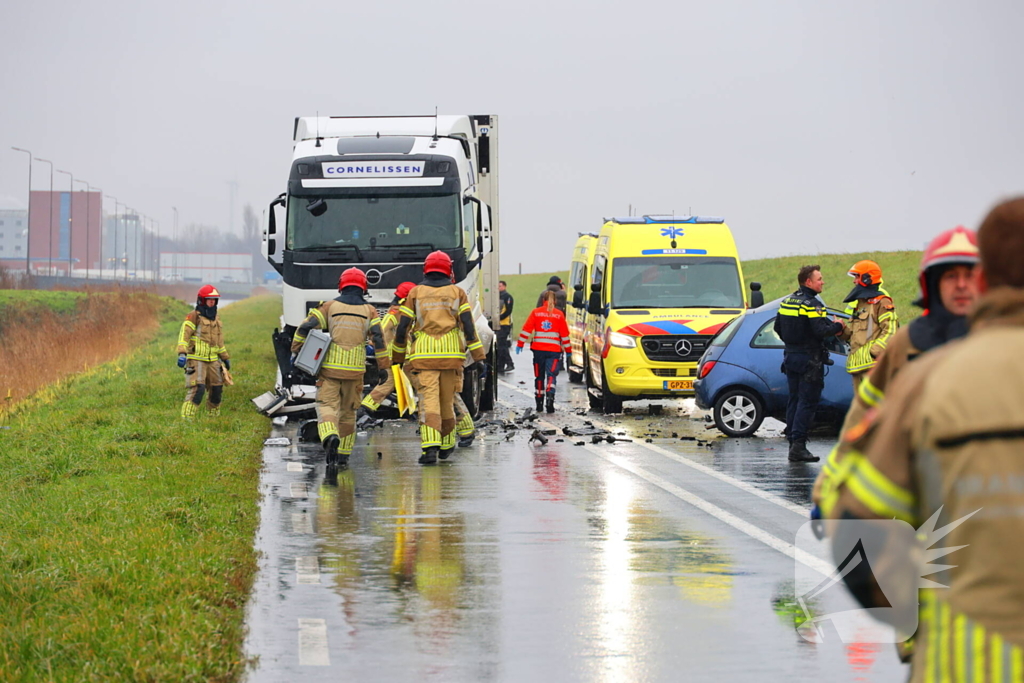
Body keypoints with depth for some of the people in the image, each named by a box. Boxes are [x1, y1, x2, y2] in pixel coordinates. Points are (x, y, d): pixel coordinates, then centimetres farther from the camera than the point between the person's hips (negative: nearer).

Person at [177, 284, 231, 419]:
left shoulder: (215, 318, 18)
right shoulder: (194, 317, -7)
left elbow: (219, 341, 28)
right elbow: (184, 335, -17)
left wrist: (226, 358, 31)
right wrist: (182, 354, -30)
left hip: (213, 361, 8)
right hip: (196, 360, -8)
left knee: (217, 389, 11)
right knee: (197, 388, -18)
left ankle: (214, 415, 25)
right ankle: (187, 417, -19)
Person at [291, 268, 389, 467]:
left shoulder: (330, 306, 4)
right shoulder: (369, 310, 6)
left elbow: (306, 327, -3)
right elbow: (378, 339, -2)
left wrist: (295, 352, 7)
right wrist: (384, 367, 2)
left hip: (330, 367, -1)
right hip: (355, 369, 2)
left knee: (327, 405, -3)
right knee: (348, 411, 14)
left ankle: (330, 436, -33)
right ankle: (343, 456, 18)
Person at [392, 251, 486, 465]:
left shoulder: (415, 293, 7)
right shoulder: (457, 292, 7)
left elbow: (402, 328, 6)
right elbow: (468, 326, 0)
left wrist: (397, 357, 18)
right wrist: (478, 356, 2)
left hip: (423, 355, -1)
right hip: (451, 355, 1)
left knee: (428, 401, -9)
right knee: (447, 401, 14)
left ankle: (430, 447, -24)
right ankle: (446, 446, 27)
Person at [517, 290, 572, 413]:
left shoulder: (536, 312, 3)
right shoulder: (559, 314, 2)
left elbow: (527, 329, -1)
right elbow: (564, 334, 4)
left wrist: (520, 344, 3)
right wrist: (567, 350, 12)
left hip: (538, 349, 1)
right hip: (554, 350, -1)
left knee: (539, 376, 11)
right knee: (551, 374, -6)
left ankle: (539, 403, 14)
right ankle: (550, 396, -30)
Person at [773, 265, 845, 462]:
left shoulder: (787, 301, 10)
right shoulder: (812, 304, -16)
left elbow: (778, 327, 17)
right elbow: (820, 331, -25)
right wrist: (837, 327, -7)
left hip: (791, 356, 8)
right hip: (809, 360, -8)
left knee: (794, 400, 13)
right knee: (807, 402, -6)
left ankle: (792, 443, 14)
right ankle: (798, 446, -11)